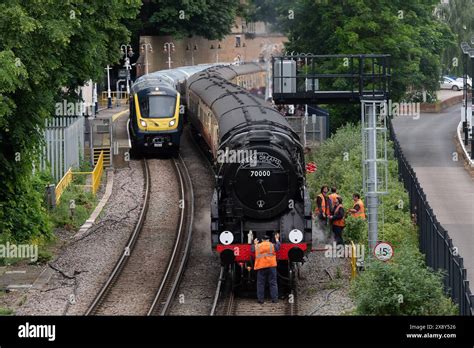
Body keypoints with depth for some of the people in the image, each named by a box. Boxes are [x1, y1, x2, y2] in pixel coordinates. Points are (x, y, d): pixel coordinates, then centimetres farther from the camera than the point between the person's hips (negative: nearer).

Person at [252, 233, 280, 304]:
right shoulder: (272, 245, 4)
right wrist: (277, 239, 33)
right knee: (273, 283, 3)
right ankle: (274, 298, -1)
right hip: (271, 266, 0)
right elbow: (278, 247, 18)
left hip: (261, 267, 0)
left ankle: (260, 299, 1)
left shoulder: (257, 246, 7)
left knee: (260, 283, 4)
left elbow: (252, 250, 20)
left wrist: (255, 244, 38)